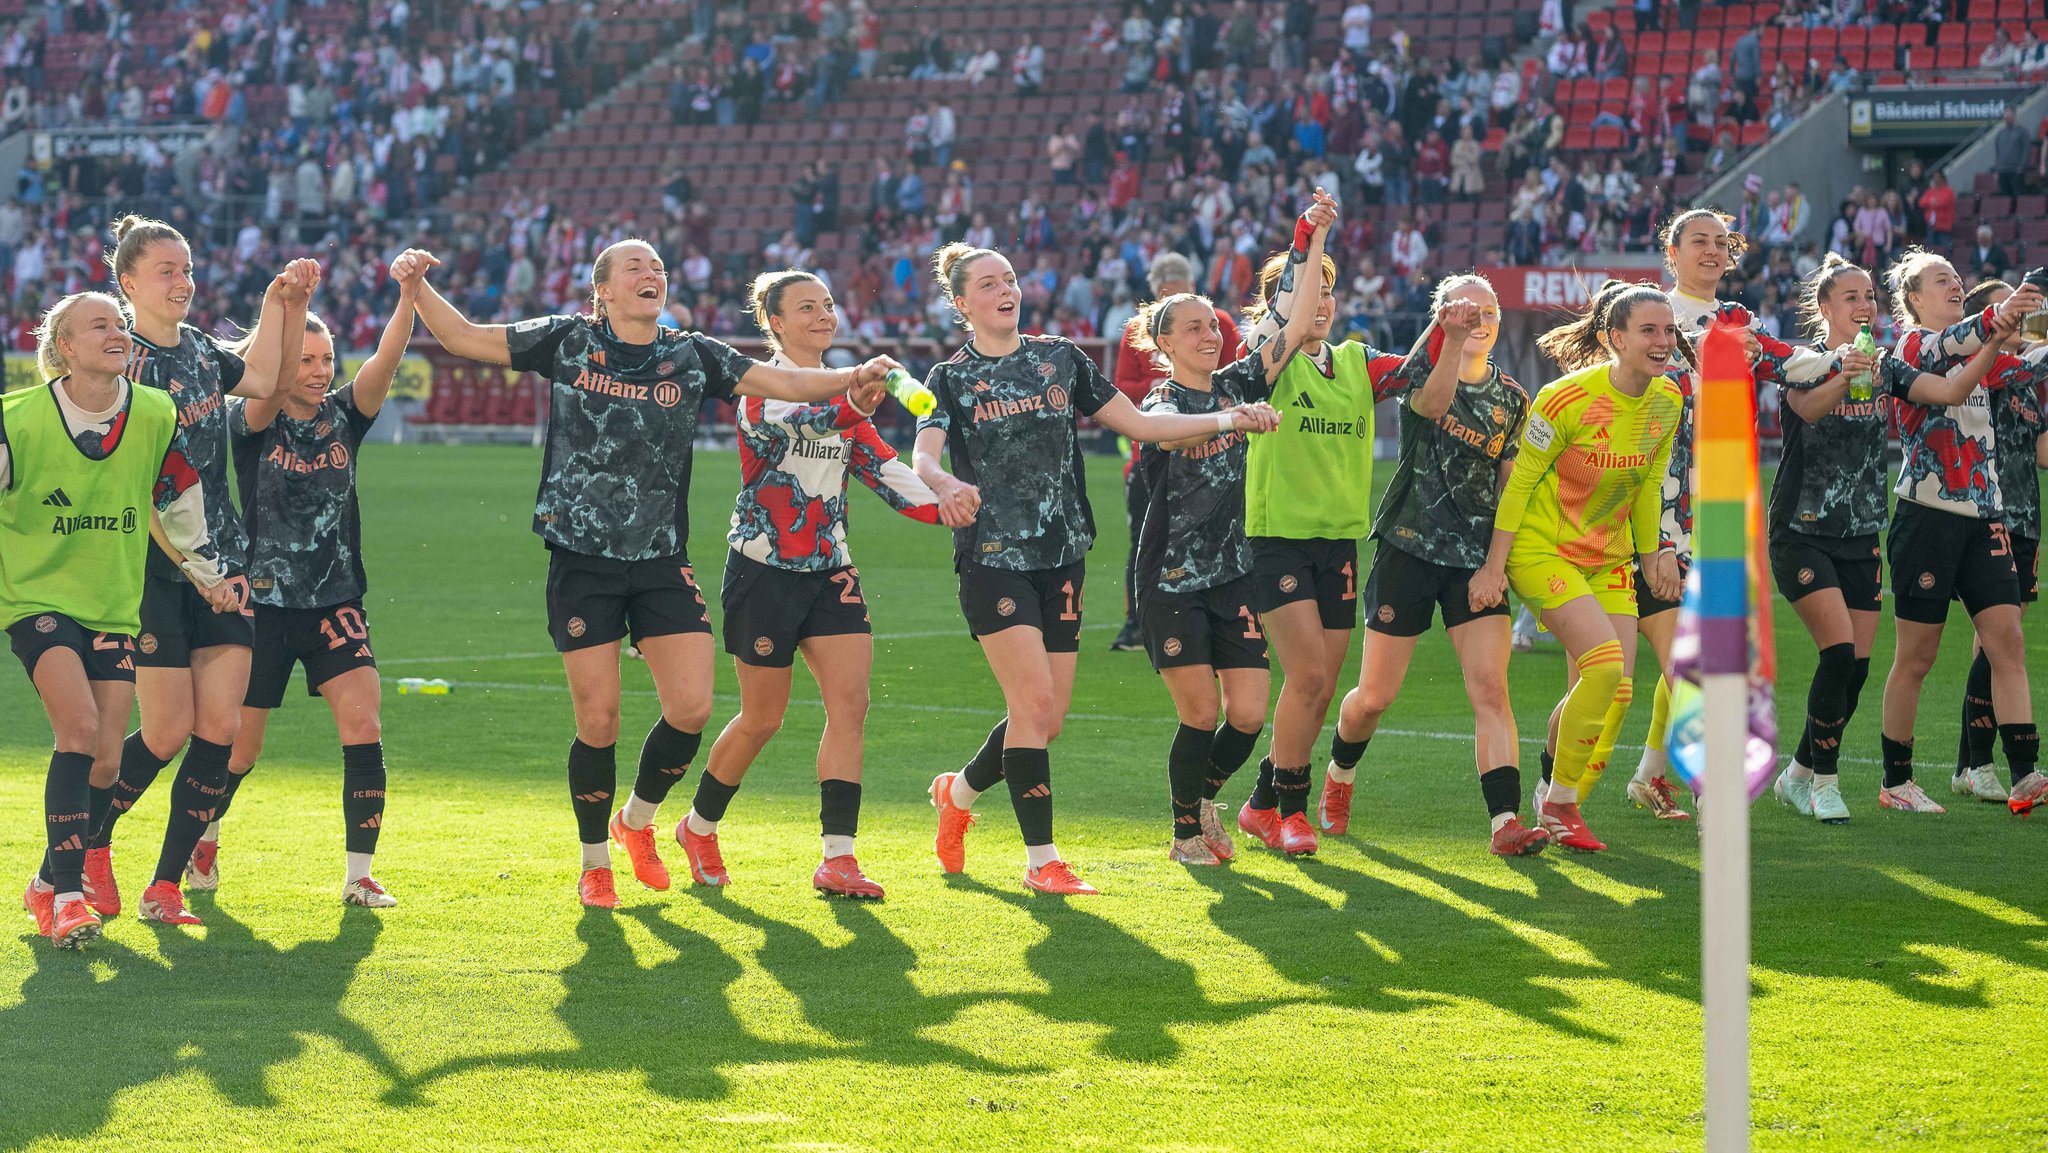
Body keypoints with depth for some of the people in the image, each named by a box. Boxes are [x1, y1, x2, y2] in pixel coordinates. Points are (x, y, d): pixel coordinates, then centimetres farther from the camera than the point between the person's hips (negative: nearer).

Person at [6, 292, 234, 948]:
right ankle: (67, 895, -19)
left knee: (104, 763, 0)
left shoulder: (155, 416, -2)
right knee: (79, 728, -23)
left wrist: (208, 577, 18)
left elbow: (181, 501, 14)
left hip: (114, 605, 4)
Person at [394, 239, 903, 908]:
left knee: (692, 707, -7)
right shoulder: (567, 343, 2)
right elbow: (463, 338, 4)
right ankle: (594, 863, 17)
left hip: (663, 563, 2)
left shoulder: (694, 358, 6)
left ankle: (638, 819, 22)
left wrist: (854, 377, -16)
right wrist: (416, 285, -11)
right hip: (582, 561, -2)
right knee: (598, 721, -3)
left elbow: (782, 382, 0)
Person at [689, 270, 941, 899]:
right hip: (764, 569, -6)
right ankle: (699, 829, 26)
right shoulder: (760, 384, -9)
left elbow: (883, 469, 10)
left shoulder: (844, 391, 12)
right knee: (762, 718, 2)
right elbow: (773, 427, -33)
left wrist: (945, 507, -9)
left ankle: (837, 858, -13)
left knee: (850, 701, -11)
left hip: (829, 569, 6)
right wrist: (848, 409, -50)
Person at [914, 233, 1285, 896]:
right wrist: (946, 483, -40)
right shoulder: (950, 380, 1)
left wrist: (1227, 420, 2)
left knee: (1047, 717, 4)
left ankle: (959, 792, 31)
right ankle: (1041, 860, -5)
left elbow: (1139, 424, 13)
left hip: (1062, 555, 5)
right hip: (992, 559, -4)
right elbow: (922, 456, -16)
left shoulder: (1061, 358, 11)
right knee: (1034, 700, -14)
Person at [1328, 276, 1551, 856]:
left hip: (1477, 558, 2)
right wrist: (1453, 341, -43)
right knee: (1374, 697, 5)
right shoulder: (1420, 370, -3)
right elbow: (1432, 403, -27)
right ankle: (1339, 772, 36)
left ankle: (1506, 820, -19)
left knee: (1491, 690, -13)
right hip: (1408, 548, -2)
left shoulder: (1513, 400, 9)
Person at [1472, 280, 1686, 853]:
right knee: (1605, 662, -23)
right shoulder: (1567, 398, -21)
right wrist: (1494, 565, -12)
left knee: (1617, 691, -1)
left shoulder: (1668, 400, -2)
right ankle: (1559, 800, -5)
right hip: (1540, 547, -7)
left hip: (1608, 558, 7)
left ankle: (1559, 803, 21)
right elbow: (1519, 479, -14)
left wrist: (1651, 551, 19)